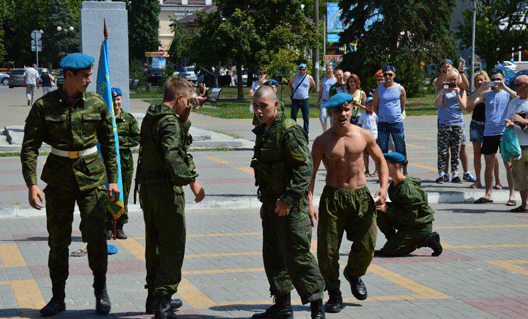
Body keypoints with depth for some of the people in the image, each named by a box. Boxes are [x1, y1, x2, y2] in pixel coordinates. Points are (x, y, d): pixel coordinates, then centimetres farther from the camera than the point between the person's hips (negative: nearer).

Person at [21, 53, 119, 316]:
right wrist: (31, 184, -13)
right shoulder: (44, 106, -5)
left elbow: (109, 143, 9)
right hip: (58, 178, 0)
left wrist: (113, 179, 7)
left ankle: (101, 291, 13)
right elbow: (29, 146, -4)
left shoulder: (96, 104, 0)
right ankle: (58, 297, 17)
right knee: (58, 239, 5)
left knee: (95, 235, -7)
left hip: (91, 176, 0)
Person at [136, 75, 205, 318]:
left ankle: (153, 297, 28)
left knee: (154, 243, 18)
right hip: (166, 189, -9)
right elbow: (172, 157, -27)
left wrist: (183, 120, 10)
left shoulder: (150, 118, 13)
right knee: (172, 246, -5)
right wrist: (192, 181, -26)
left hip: (147, 187, 10)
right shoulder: (170, 122, -16)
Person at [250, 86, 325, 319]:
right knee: (273, 256, 13)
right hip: (272, 203, 9)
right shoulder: (263, 131, 14)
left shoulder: (289, 131, -16)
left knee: (297, 255, -8)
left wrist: (289, 198, -22)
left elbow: (305, 167, -20)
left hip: (291, 205, -9)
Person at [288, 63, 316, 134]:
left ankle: (306, 133, 10)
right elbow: (289, 84, 17)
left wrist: (307, 92, 13)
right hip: (295, 100, 0)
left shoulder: (309, 78, 2)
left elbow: (313, 86, 19)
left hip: (305, 100, 0)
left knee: (306, 118, 2)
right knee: (293, 117, -2)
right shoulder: (295, 76, 2)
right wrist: (293, 91, 12)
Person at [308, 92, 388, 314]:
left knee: (367, 245, -6)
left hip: (361, 196, 1)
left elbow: (380, 161, 14)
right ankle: (334, 293, 18)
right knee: (328, 250, -2)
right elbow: (310, 172, -1)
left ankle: (354, 274, 28)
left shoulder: (364, 136, 2)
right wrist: (309, 202, -12)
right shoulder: (322, 141, -2)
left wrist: (383, 187, -1)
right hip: (333, 197, -1)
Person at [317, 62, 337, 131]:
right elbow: (321, 91, 20)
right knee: (322, 117, -13)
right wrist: (318, 102, 16)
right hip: (324, 101, 3)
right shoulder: (324, 79, 15)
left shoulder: (336, 79, 2)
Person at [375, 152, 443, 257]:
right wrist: (384, 206, -1)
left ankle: (427, 240, -4)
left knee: (389, 251, -13)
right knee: (379, 212, -6)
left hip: (420, 227, -9)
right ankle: (393, 242, 5)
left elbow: (411, 216, -26)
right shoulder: (394, 185, 5)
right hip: (406, 223, 9)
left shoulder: (408, 188, -25)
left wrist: (388, 210, -21)